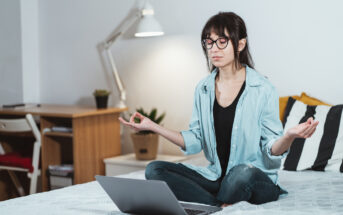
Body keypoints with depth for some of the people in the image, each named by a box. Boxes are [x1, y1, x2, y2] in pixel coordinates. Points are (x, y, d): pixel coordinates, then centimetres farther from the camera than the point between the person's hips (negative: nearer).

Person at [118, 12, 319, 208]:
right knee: (154, 170, -14)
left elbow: (272, 150, -8)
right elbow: (194, 142, 11)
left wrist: (290, 136, -31)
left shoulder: (263, 90, -8)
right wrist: (152, 126, 6)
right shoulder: (203, 89, 8)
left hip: (258, 179, -5)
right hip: (215, 176, 5)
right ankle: (223, 206, -23)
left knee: (243, 172, -40)